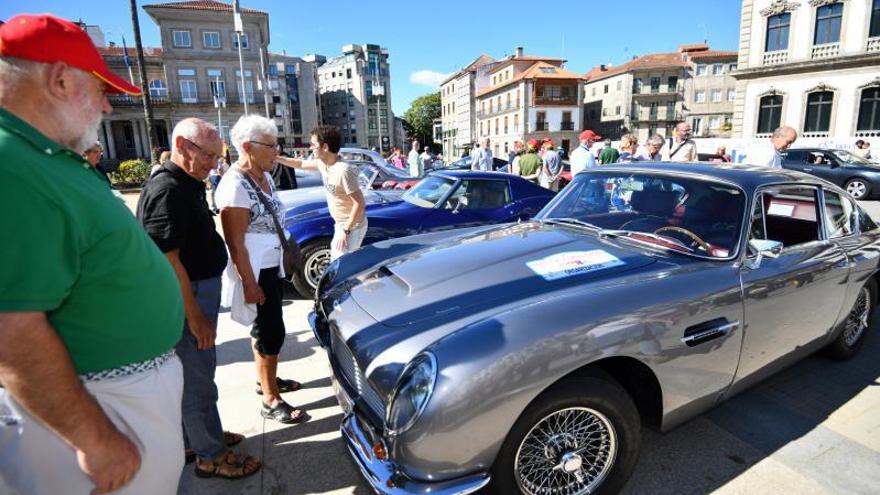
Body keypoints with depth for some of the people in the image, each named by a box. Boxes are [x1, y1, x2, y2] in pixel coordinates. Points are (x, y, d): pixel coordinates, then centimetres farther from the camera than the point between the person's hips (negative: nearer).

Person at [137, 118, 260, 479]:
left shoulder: (188, 185, 11)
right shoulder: (167, 189, -21)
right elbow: (166, 259, -25)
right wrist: (195, 316, -23)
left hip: (199, 291, 10)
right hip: (186, 300, -10)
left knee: (191, 375, 21)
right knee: (198, 379, 4)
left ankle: (194, 439, 38)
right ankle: (211, 456, 20)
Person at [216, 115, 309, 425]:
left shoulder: (265, 177, 8)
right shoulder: (235, 184, -20)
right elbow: (235, 242, -21)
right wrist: (249, 284, -21)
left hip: (271, 266, 9)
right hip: (253, 271, -9)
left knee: (264, 327, 19)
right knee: (272, 332, -3)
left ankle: (265, 379, 36)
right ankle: (271, 402, 10)